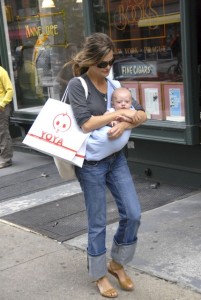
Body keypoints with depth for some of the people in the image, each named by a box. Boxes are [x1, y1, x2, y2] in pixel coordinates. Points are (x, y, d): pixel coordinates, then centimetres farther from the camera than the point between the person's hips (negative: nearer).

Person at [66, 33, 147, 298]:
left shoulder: (114, 85, 7)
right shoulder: (77, 86, -10)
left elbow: (141, 114, 4)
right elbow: (86, 124, -21)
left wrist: (125, 124, -16)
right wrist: (119, 113, -16)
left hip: (116, 158, 6)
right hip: (91, 163, -5)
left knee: (133, 214, 4)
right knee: (97, 222, 5)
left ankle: (117, 263, 26)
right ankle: (99, 275, 25)